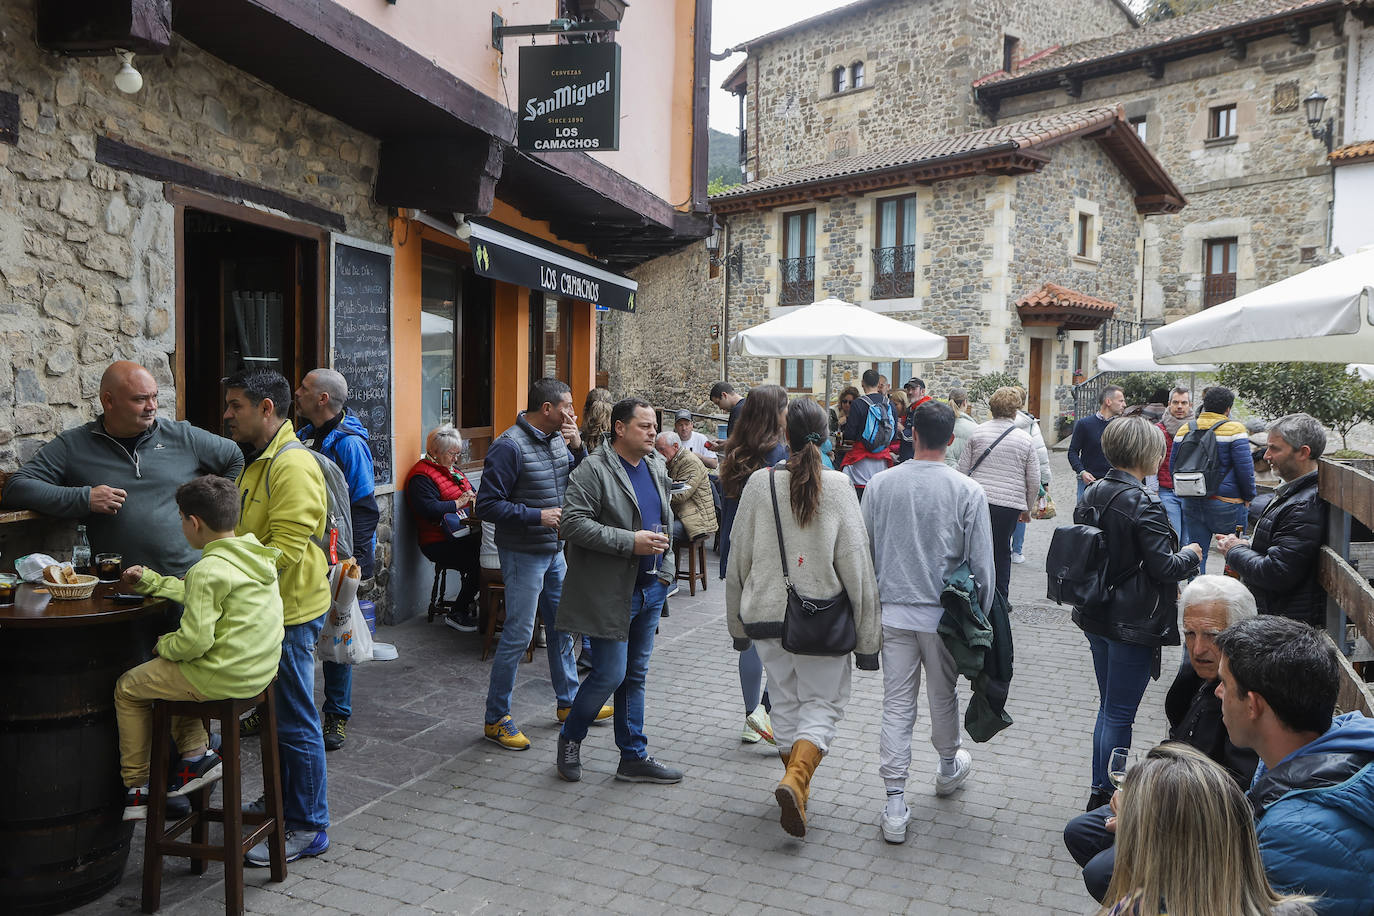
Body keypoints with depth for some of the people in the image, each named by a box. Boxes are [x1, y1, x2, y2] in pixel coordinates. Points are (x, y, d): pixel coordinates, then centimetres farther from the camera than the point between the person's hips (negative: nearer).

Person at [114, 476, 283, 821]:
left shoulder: (208, 570, -21)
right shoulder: (253, 555, 7)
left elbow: (195, 640, -24)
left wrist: (164, 645, -3)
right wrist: (148, 581, 24)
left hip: (224, 677, -9)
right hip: (260, 671, 9)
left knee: (127, 688, 14)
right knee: (170, 669, 32)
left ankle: (137, 786, 22)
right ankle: (196, 752, 23)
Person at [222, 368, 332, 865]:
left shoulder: (292, 466, -20)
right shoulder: (258, 461, 14)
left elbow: (284, 552, -26)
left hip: (289, 611, -10)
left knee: (296, 722, 0)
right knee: (275, 714, 21)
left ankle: (308, 827, 11)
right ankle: (281, 801, 36)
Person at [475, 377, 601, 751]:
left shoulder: (557, 439, 6)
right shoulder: (509, 446, -19)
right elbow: (487, 505, -21)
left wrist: (577, 448, -6)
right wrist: (536, 515, -24)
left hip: (554, 551, 8)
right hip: (523, 554, -8)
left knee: (562, 626, 17)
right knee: (518, 634, -3)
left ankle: (568, 701, 32)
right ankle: (496, 719, 9)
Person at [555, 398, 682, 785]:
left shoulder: (657, 468, 12)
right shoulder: (594, 470, -13)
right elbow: (573, 522, -21)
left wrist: (666, 565, 15)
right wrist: (631, 542, -23)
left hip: (649, 589, 8)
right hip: (610, 591, -8)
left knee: (635, 675, 14)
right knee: (610, 674, -4)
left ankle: (634, 757, 24)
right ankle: (570, 738, 21)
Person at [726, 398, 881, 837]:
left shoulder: (760, 483, -5)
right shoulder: (838, 486, -9)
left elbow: (739, 558, 2)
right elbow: (856, 565, -8)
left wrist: (738, 622, 15)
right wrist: (867, 636, -1)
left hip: (765, 613, 2)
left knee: (785, 700, 19)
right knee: (823, 704, 10)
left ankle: (797, 787, 29)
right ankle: (795, 782, -12)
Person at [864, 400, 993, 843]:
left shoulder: (880, 484, -5)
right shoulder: (968, 491, -11)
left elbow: (864, 552, 3)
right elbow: (982, 564, -7)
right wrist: (979, 617, 8)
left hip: (893, 612, 1)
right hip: (944, 615, -1)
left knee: (896, 705, 5)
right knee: (943, 696, 20)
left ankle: (895, 807, 6)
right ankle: (949, 767, 46)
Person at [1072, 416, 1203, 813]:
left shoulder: (1093, 493, 3)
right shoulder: (1143, 504, -20)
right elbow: (1165, 567, -18)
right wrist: (1190, 555, 3)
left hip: (1096, 617, 8)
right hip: (1132, 624, -8)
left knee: (1108, 707, 19)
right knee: (1119, 715, 4)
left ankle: (1100, 793, 28)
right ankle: (1108, 798, 15)